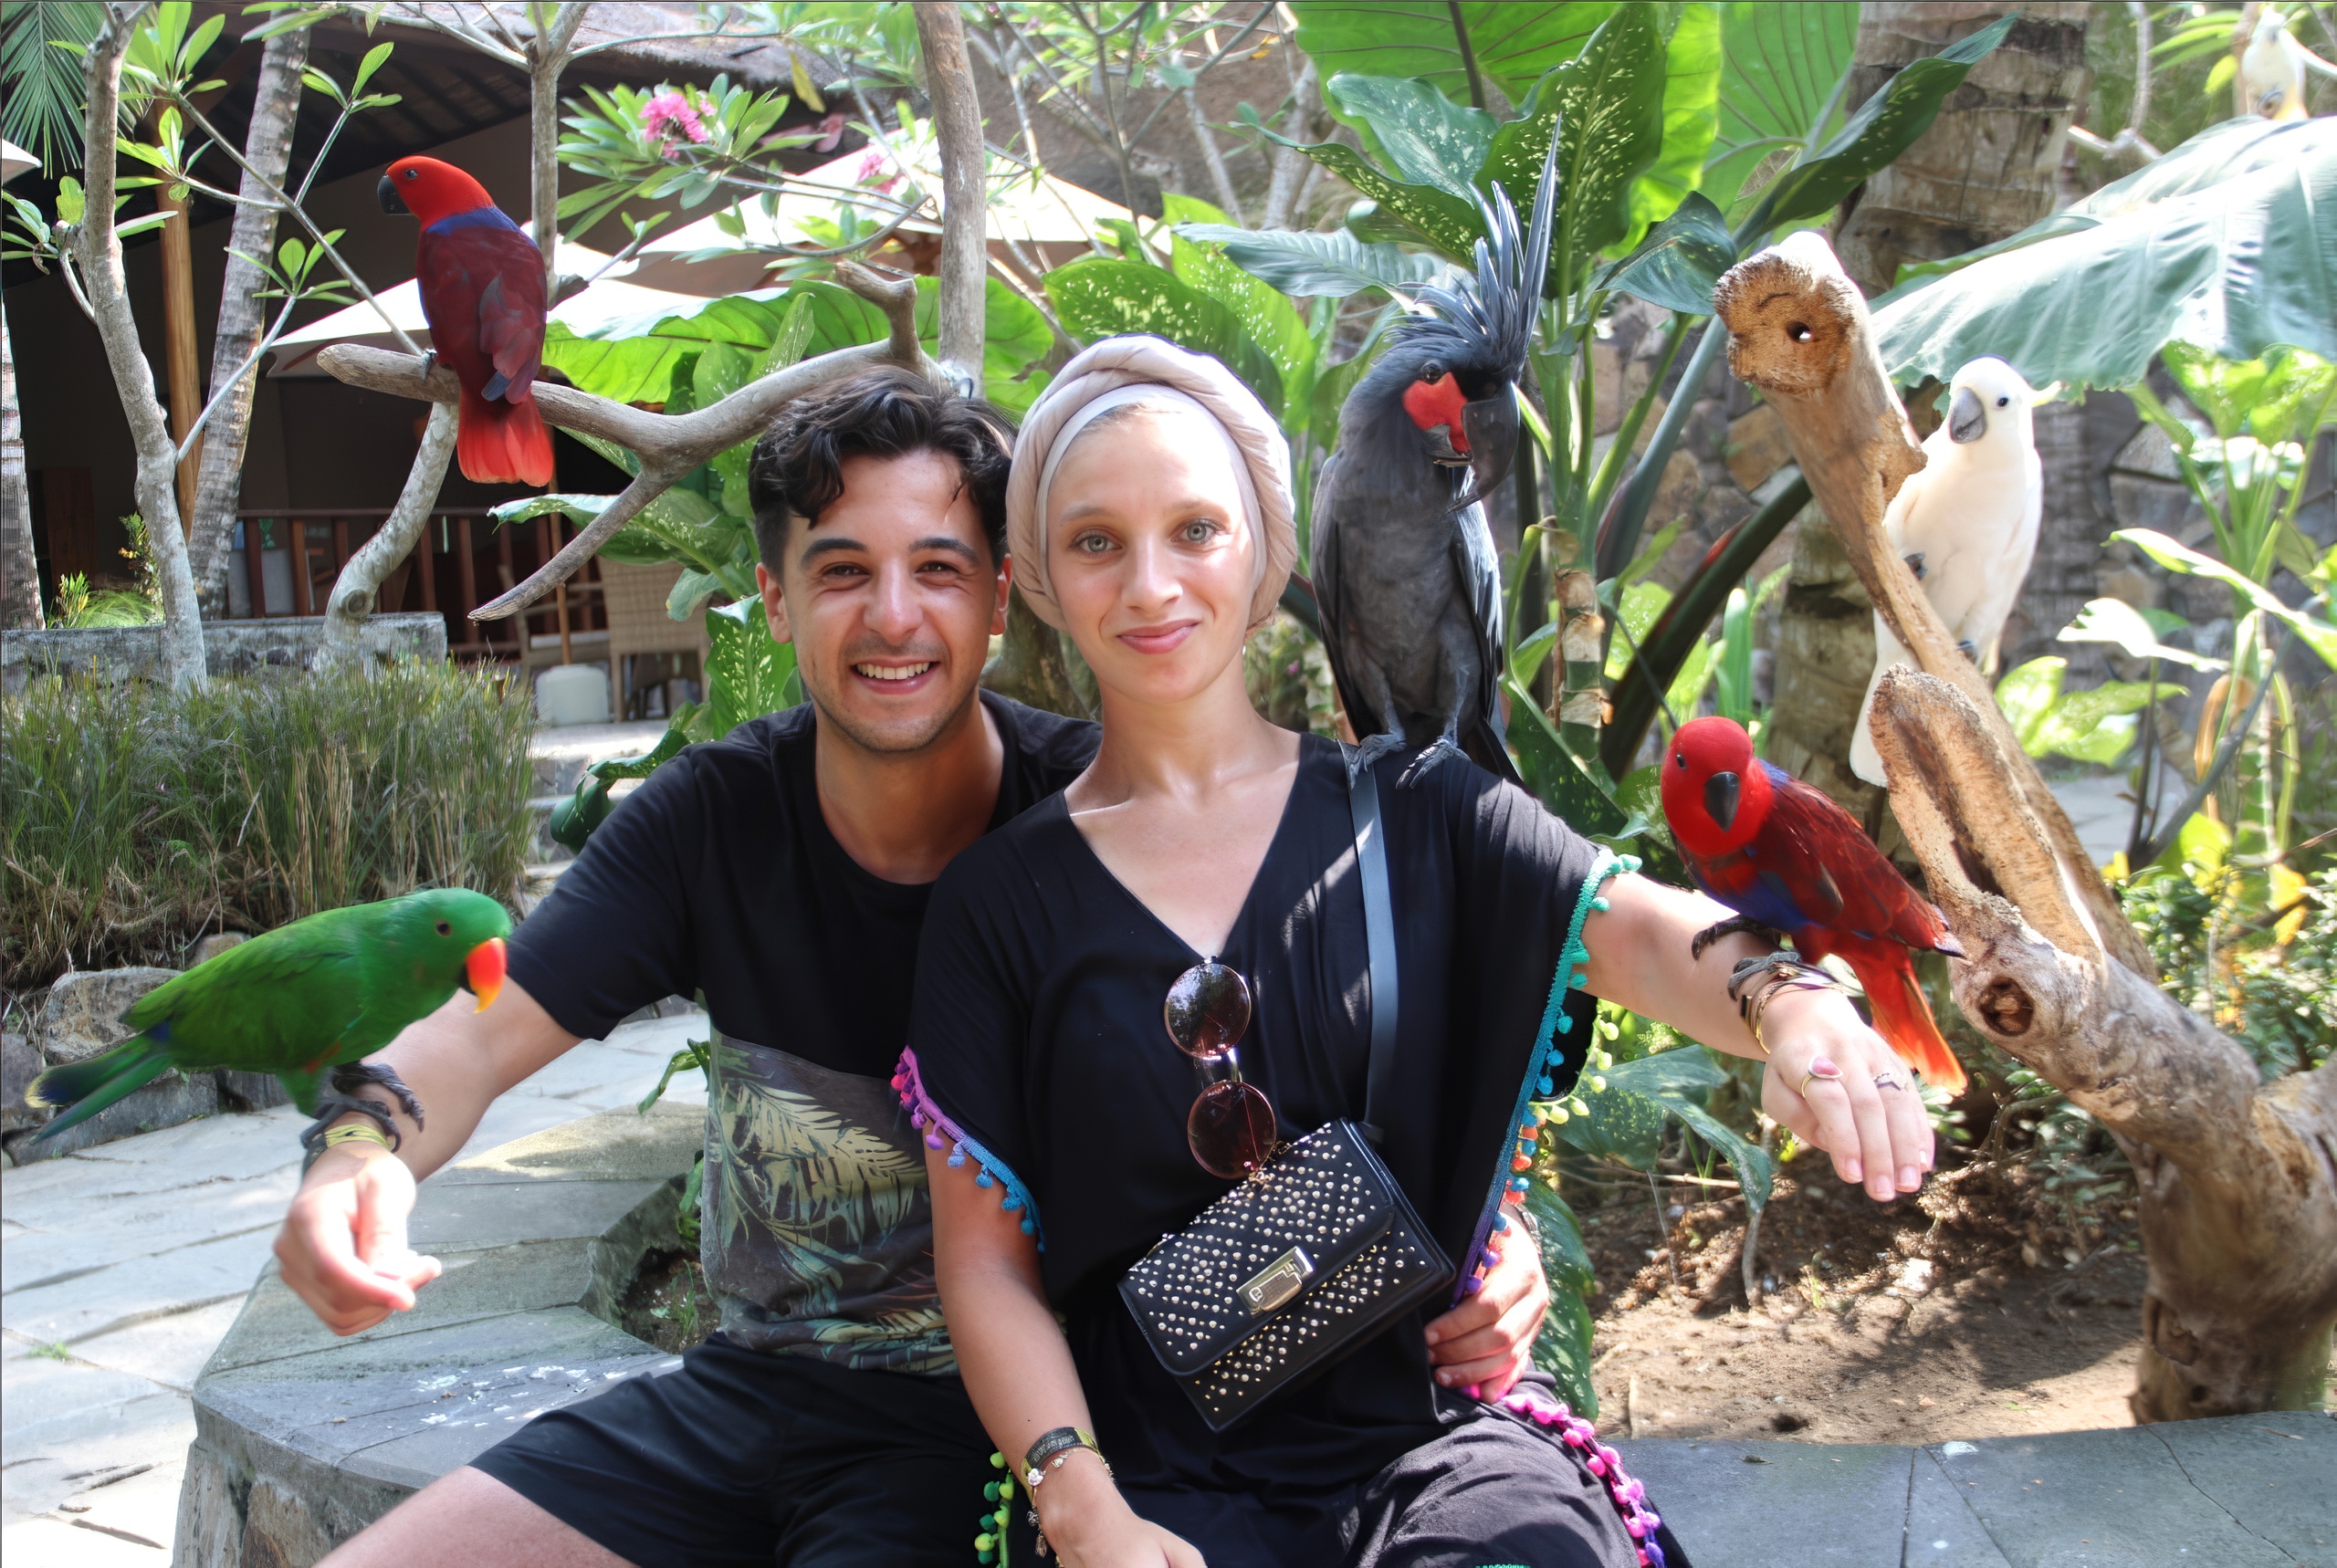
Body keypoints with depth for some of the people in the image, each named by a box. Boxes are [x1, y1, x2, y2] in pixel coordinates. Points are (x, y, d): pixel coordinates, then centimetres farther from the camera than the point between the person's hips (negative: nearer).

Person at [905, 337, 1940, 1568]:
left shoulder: (1413, 814, 5)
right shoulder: (1000, 900, 3)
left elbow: (1637, 931, -11)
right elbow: (986, 1262, 2)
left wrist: (1787, 1002, -33)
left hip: (1434, 1436, 1)